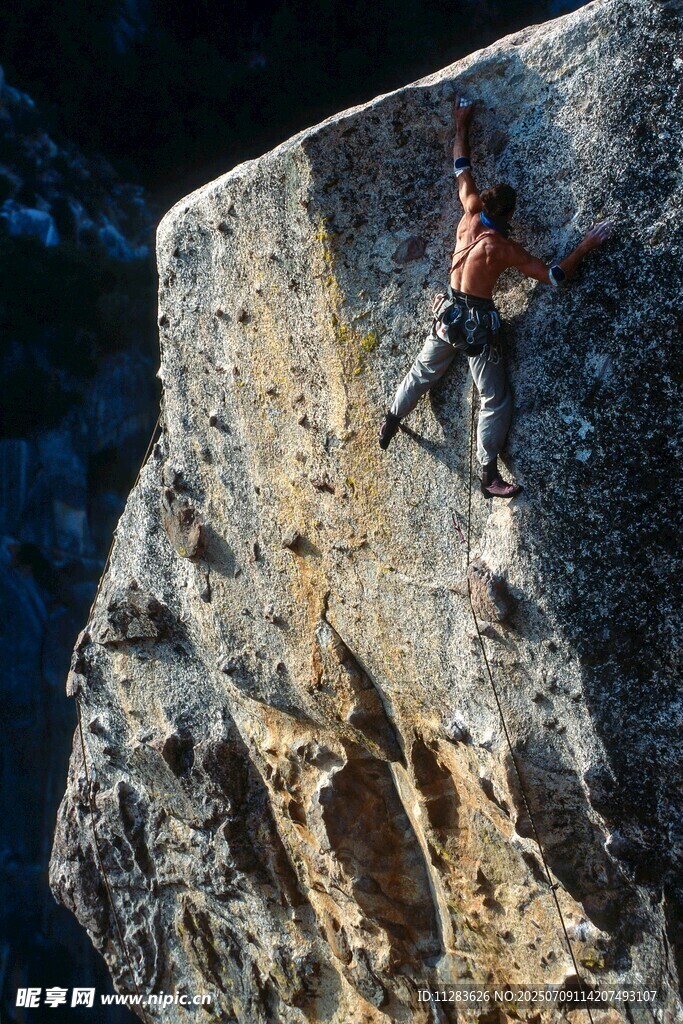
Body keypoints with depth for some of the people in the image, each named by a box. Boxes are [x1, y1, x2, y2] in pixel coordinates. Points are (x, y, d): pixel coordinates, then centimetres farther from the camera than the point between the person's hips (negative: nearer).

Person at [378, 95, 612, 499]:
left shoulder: (471, 216, -8)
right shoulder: (506, 249, -22)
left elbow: (462, 168, 6)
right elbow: (554, 276, -18)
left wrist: (462, 125, 16)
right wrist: (586, 246, -12)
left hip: (449, 312, 7)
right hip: (479, 322, -6)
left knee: (424, 371, 29)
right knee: (496, 401, 3)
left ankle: (392, 421, 44)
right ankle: (490, 476, 7)